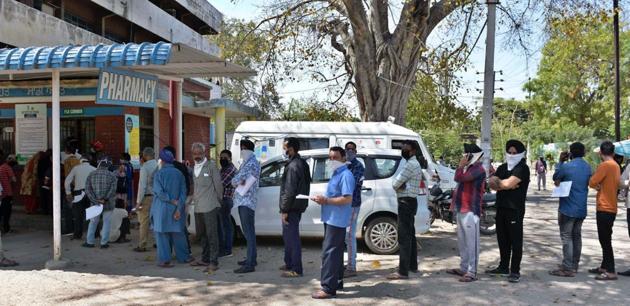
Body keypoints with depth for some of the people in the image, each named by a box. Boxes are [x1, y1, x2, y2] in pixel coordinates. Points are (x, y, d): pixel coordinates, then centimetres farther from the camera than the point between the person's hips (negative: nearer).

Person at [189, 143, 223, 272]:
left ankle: (214, 262, -5)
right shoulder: (194, 168, 16)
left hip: (209, 206, -7)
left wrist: (218, 200, 3)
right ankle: (205, 259, 25)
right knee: (202, 234, 14)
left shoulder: (211, 165, -6)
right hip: (198, 207, 7)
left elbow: (218, 184, -4)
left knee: (212, 235, -7)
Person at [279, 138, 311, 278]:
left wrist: (284, 210, -18)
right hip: (298, 206, 10)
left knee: (292, 237, -4)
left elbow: (289, 191, -22)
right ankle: (289, 263, 31)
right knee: (288, 236, 20)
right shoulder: (302, 163, 13)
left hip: (292, 208, -10)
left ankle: (296, 269, 1)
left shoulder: (292, 166, -19)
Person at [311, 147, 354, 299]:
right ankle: (337, 282, 28)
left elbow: (347, 199, -23)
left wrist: (326, 200, -19)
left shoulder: (345, 175, -14)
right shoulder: (335, 174, 17)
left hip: (337, 220, -11)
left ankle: (328, 288, -9)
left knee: (329, 252, -11)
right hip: (331, 219, 11)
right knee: (335, 252, 17)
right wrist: (323, 199, 6)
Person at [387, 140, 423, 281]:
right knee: (410, 234, 17)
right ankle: (412, 265, 26)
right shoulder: (413, 164, 18)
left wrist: (398, 184, 3)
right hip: (409, 202, 11)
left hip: (406, 202, -11)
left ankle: (403, 271, -11)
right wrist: (401, 185, -9)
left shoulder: (411, 165, -16)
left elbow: (395, 183, -18)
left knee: (404, 237, -11)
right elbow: (397, 182, 12)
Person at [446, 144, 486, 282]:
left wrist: (461, 165, -8)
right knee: (462, 242, 15)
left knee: (471, 242, -8)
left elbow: (459, 177, -25)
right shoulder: (470, 168, 20)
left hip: (470, 211, -10)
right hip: (461, 210, 10)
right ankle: (463, 268, 24)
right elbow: (459, 179, 23)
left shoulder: (478, 169, -12)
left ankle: (472, 272, -6)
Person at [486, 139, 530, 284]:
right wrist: (505, 184, -13)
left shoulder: (522, 168, -7)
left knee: (515, 240, -3)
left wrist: (498, 181, 0)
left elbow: (508, 183, -19)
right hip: (501, 207, 7)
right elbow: (492, 184, 4)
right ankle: (504, 267, 23)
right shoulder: (502, 168, 16)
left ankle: (515, 271, 1)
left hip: (515, 209, -7)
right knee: (502, 239, 13)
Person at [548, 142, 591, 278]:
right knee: (577, 236, 14)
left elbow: (555, 178, 2)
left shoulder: (566, 166, -15)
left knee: (566, 237, -4)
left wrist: (560, 162, 7)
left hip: (568, 208, -7)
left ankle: (568, 268, -5)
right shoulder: (587, 167, 5)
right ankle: (574, 265, 21)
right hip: (581, 208, 7)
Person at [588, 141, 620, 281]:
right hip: (610, 207, 9)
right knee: (605, 239, 16)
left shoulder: (605, 165, -16)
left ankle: (611, 272, -4)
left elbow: (592, 182, -15)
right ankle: (604, 267, 23)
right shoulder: (615, 165, 11)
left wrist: (597, 185, 6)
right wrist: (600, 186, -2)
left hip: (604, 208, -9)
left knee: (605, 240, -6)